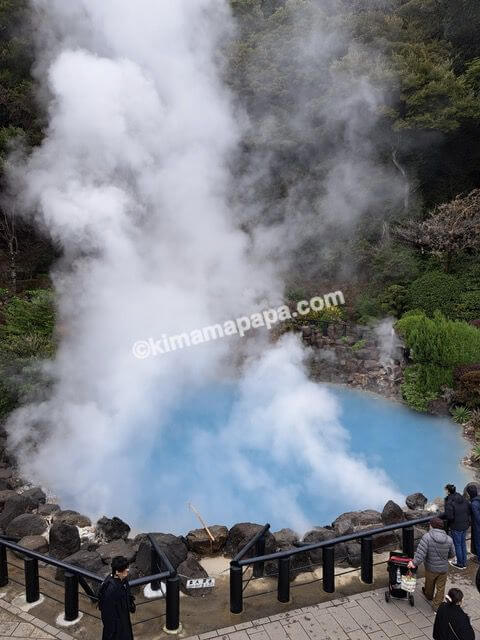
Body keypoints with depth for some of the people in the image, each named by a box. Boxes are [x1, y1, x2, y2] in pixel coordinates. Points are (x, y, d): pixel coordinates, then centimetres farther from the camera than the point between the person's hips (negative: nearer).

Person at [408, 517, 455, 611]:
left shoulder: (427, 537, -24)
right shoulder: (449, 539, -11)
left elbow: (420, 552, -28)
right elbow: (452, 554, 3)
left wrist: (414, 563, -15)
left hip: (431, 568, -1)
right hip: (443, 568, 1)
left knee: (429, 583, 28)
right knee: (440, 588, 20)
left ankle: (428, 595, 53)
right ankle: (437, 606, 31)